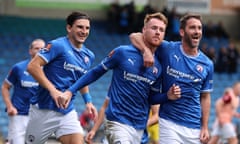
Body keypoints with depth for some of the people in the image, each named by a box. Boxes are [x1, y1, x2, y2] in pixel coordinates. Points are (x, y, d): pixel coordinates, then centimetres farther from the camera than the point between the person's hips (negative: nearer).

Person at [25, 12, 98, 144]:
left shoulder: (89, 56, 11)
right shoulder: (58, 45, -10)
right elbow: (33, 66, -19)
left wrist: (88, 101, 16)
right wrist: (52, 90, -25)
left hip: (68, 112, 5)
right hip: (45, 110, -5)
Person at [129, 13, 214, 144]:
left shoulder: (207, 64, 5)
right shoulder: (167, 50, -3)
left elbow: (205, 97, 11)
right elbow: (135, 36, -2)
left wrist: (205, 127, 4)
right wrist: (146, 51, -23)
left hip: (194, 128, 3)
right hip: (169, 122, -3)